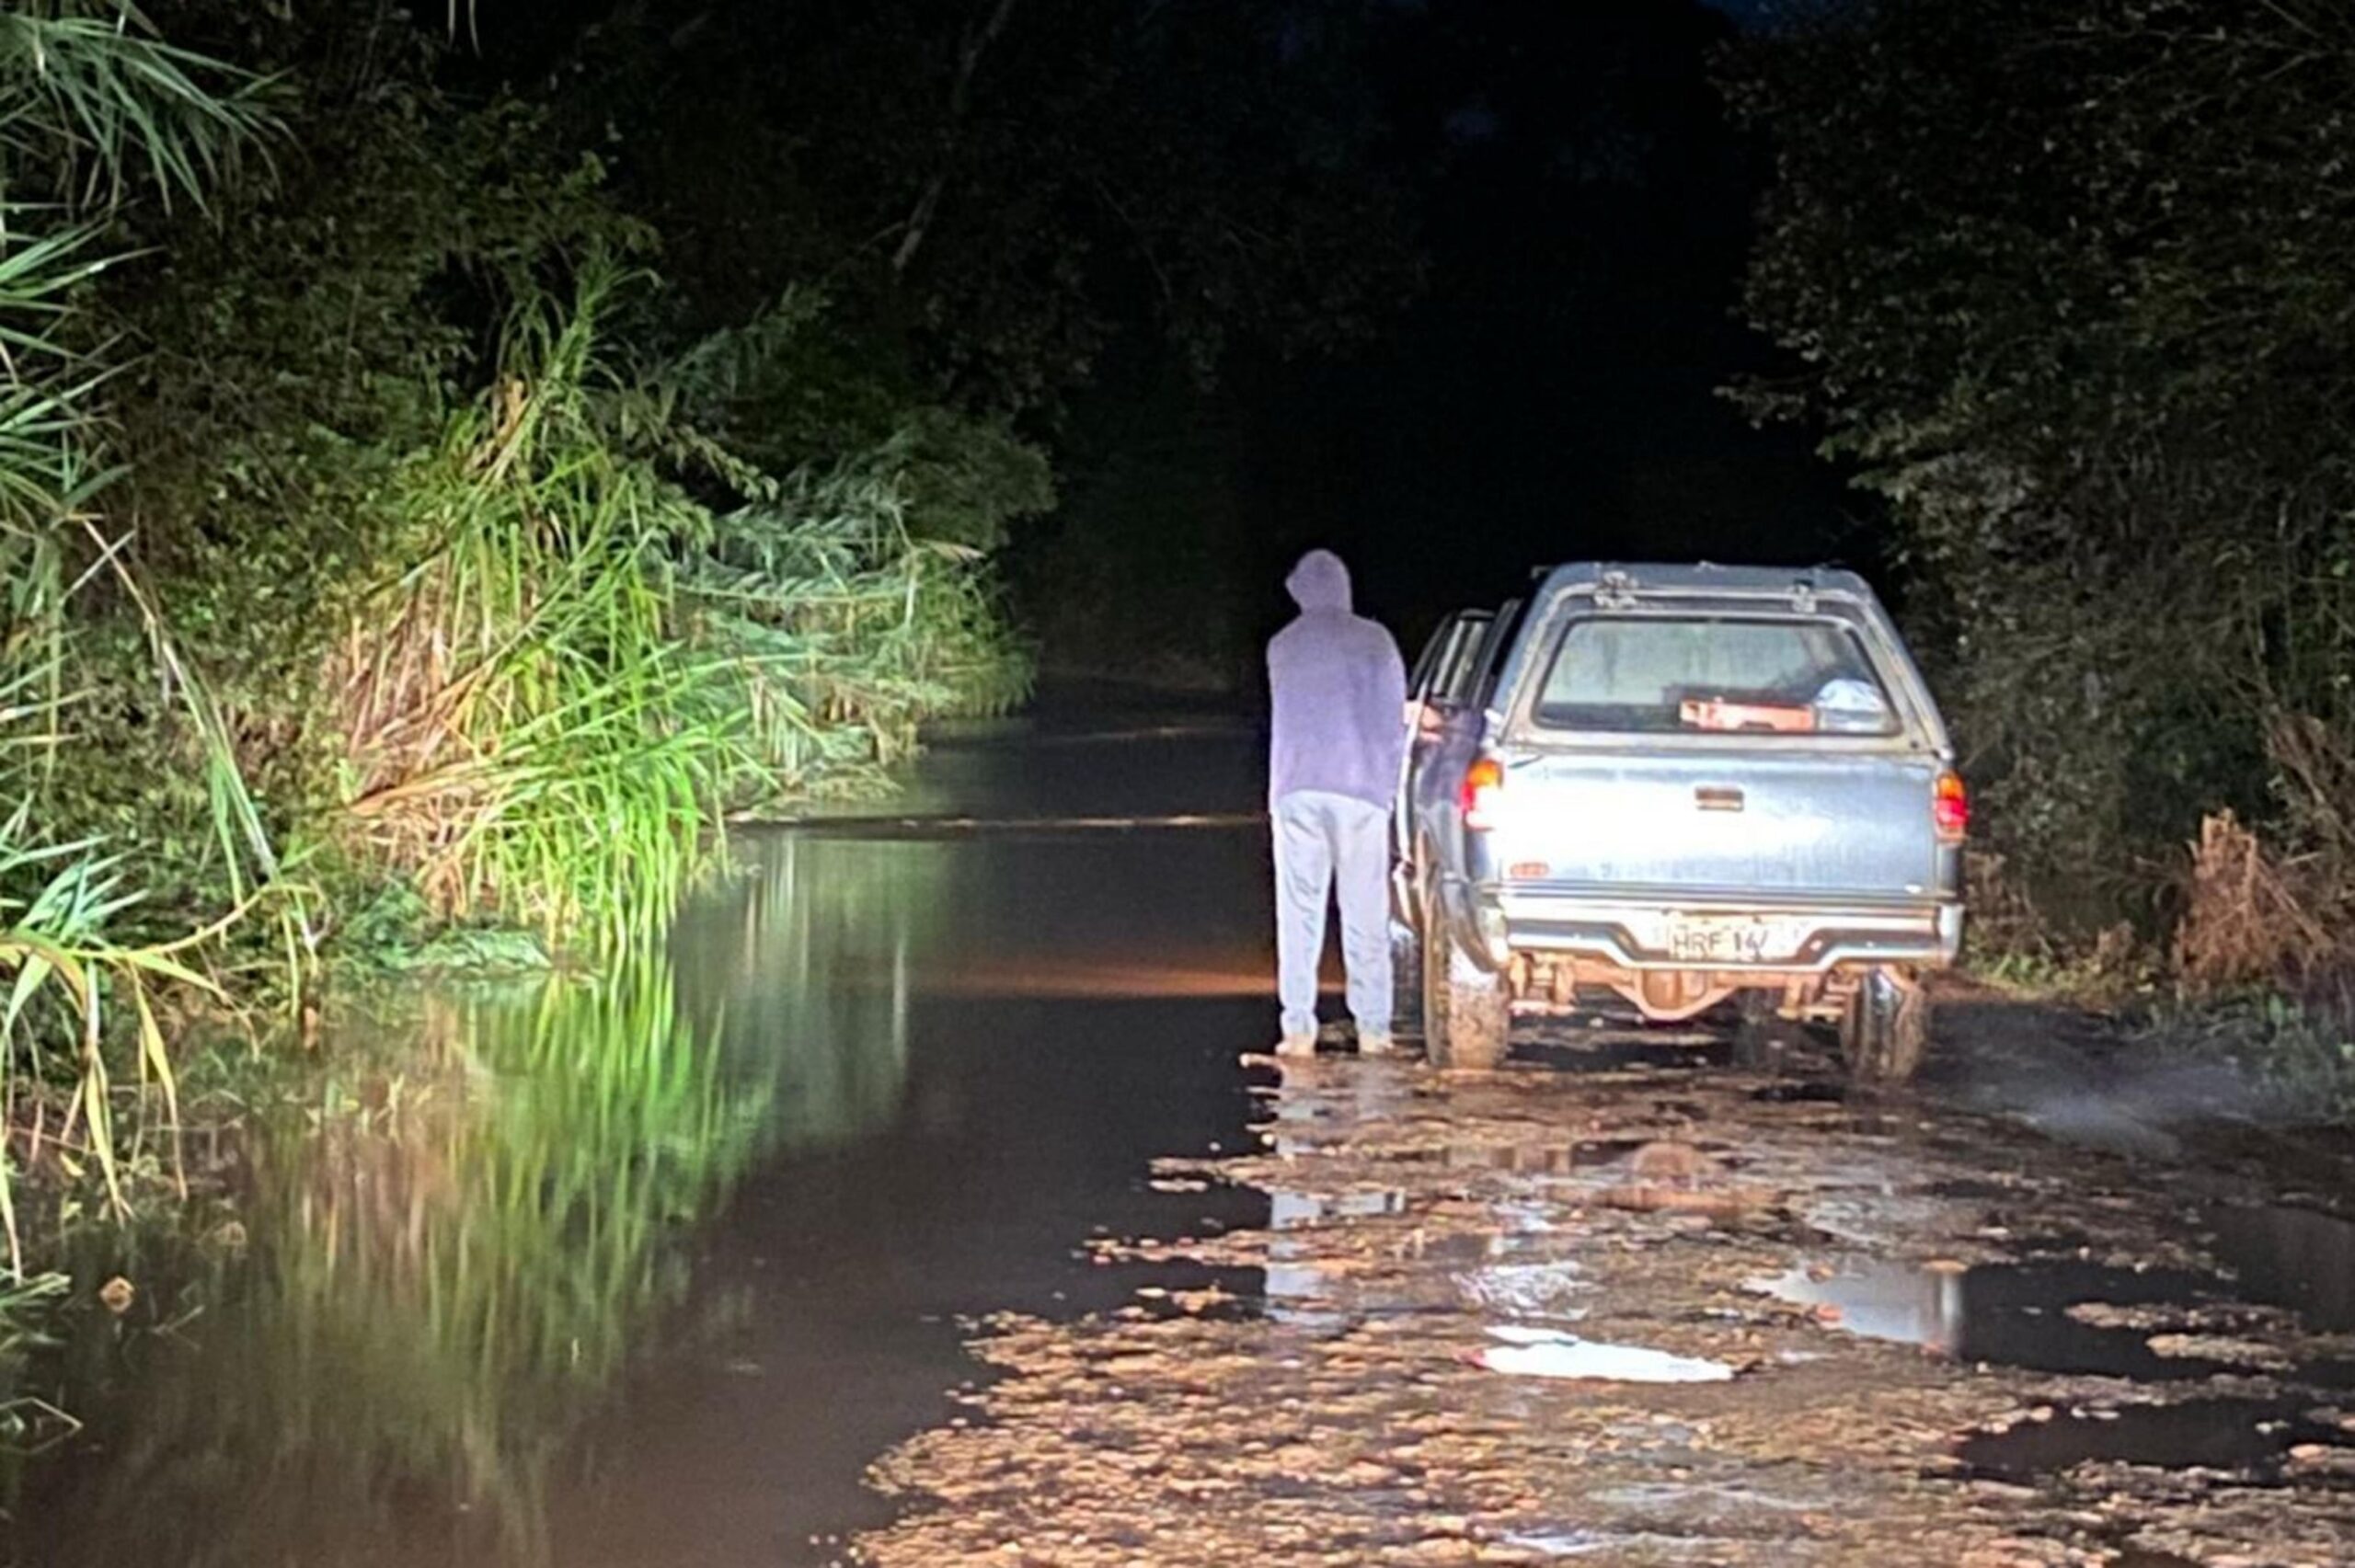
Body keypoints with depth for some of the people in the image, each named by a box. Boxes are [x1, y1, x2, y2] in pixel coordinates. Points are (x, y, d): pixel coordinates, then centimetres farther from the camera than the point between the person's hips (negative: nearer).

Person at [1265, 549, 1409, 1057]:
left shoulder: (1282, 647, 9)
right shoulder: (1374, 641, 3)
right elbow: (1392, 716, 5)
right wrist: (1388, 780, 16)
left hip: (1297, 789, 1)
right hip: (1361, 787, -1)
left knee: (1299, 910, 1)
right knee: (1365, 912, 3)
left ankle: (1299, 1028, -4)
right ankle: (1372, 1027, 1)